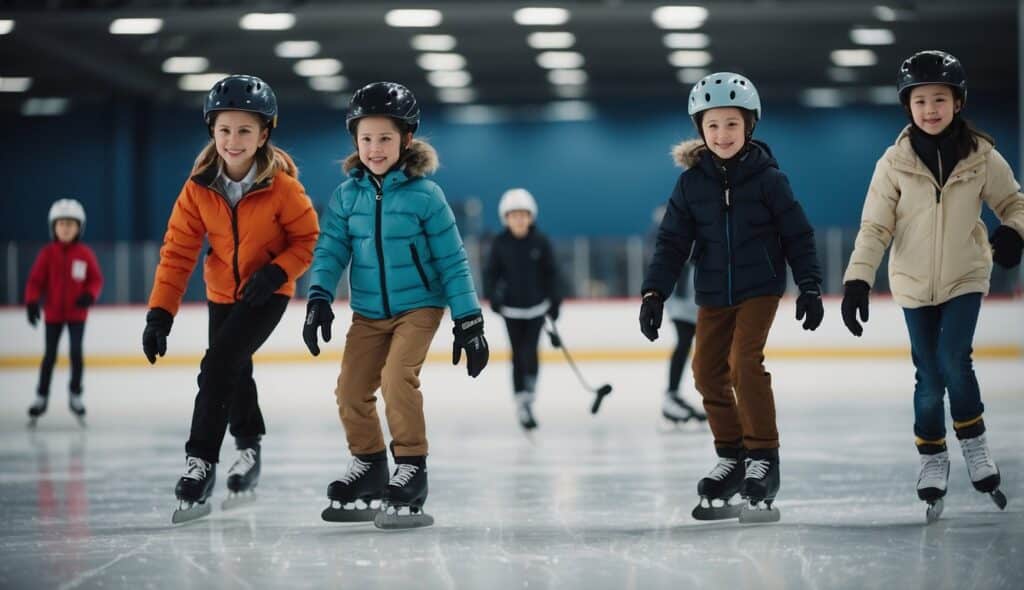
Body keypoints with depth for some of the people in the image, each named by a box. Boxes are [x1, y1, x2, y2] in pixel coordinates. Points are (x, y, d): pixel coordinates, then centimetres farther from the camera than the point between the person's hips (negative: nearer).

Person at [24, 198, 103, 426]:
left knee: (76, 352, -5)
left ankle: (75, 395, 8)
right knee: (50, 354, 6)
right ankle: (41, 397, 18)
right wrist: (32, 302, -16)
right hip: (53, 312, 0)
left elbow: (96, 279, 1)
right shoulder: (47, 253, -5)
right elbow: (35, 280, -4)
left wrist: (90, 295, -18)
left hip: (77, 313, 0)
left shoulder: (85, 254, -4)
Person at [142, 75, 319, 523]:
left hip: (266, 294, -5)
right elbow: (178, 251, -13)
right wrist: (160, 313, -18)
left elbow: (309, 239, -10)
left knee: (218, 368, -20)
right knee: (233, 373, 20)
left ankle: (201, 461, -11)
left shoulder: (281, 187, -23)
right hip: (222, 292, 5)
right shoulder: (198, 187, -14)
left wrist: (278, 271, -27)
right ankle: (249, 446, 44)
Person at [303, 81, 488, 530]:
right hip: (369, 312, 5)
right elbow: (331, 249, -1)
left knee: (397, 378, -23)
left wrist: (469, 320, -7)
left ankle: (411, 468, -11)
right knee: (351, 389, 0)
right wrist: (319, 297, -17)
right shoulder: (347, 195, -1)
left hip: (419, 305, -4)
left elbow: (451, 260, -7)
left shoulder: (424, 194, -11)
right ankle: (369, 467, 21)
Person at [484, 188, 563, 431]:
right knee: (517, 355, 4)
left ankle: (529, 395, -1)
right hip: (511, 308, 1)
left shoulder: (540, 242, -5)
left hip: (536, 306, -1)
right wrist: (492, 296, -12)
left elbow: (551, 272, 1)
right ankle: (521, 401, 11)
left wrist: (555, 301, 0)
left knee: (530, 351, -12)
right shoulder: (500, 243, -4)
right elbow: (492, 272, 1)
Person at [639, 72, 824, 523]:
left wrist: (810, 286, -5)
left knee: (745, 362, -19)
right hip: (713, 294, 4)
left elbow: (797, 234, -2)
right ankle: (731, 456, 19)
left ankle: (763, 456, -10)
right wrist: (654, 292, -8)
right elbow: (672, 242, 0)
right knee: (709, 371, 4)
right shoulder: (692, 181, 0)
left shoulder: (767, 177, -7)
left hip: (759, 287, -4)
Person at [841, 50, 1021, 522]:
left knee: (953, 361, -17)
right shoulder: (895, 162, -11)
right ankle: (933, 464, 19)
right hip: (914, 284, 1)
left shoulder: (981, 156, -10)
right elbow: (875, 226, -10)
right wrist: (858, 280, -20)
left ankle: (974, 444, 5)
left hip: (965, 278, -1)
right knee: (928, 376, 4)